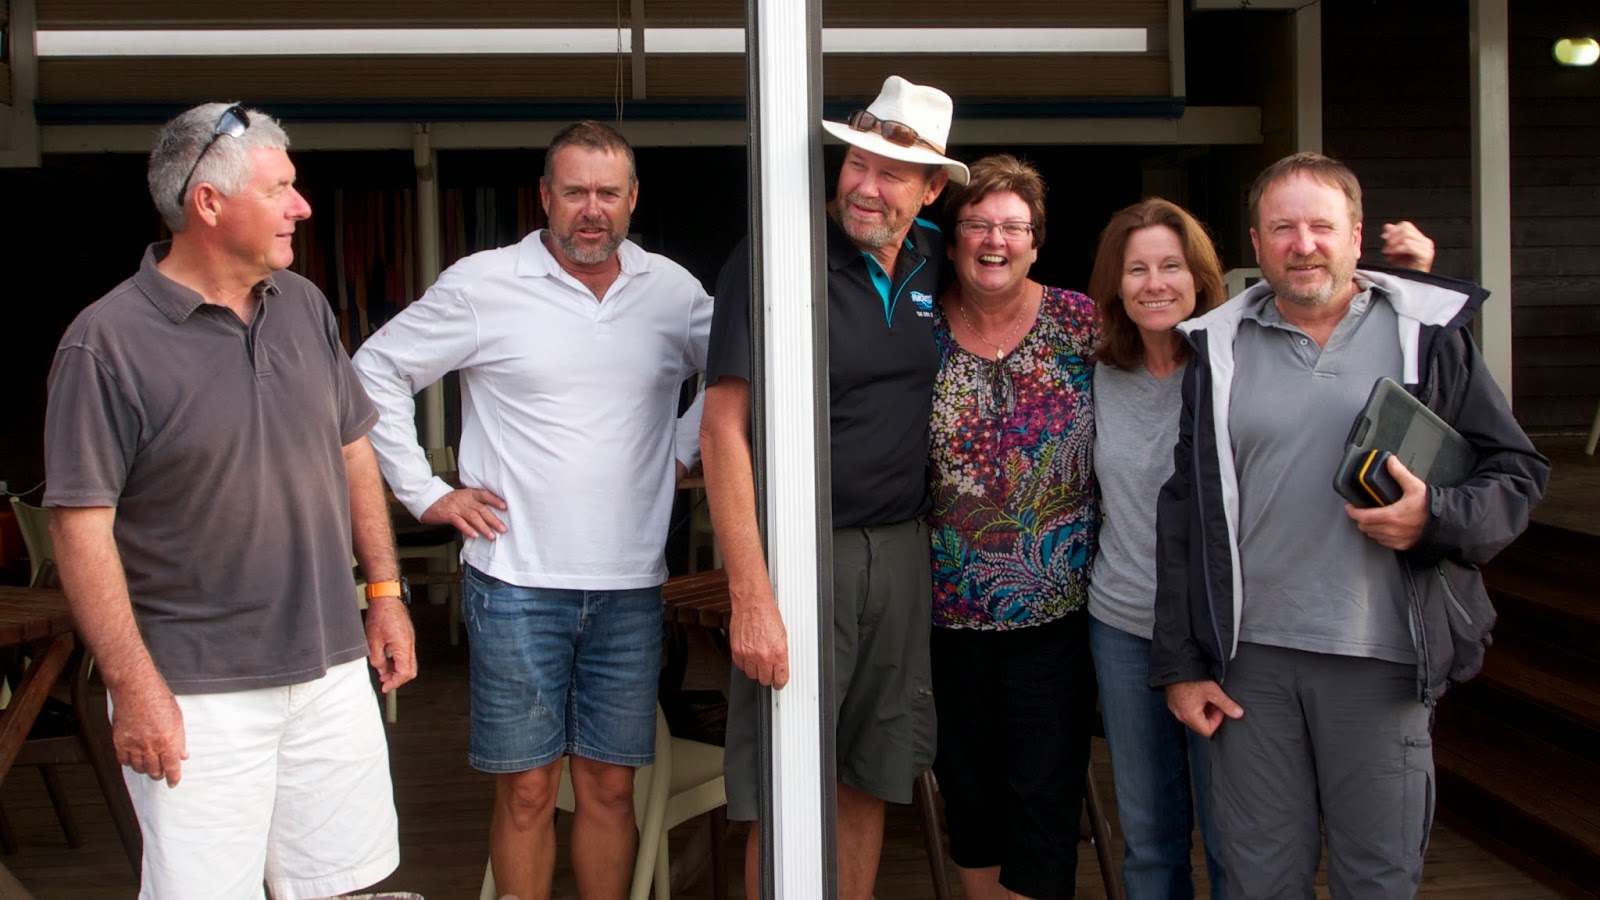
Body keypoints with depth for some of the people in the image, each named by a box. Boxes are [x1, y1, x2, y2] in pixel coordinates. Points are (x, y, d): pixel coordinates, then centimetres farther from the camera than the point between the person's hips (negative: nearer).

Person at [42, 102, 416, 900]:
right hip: (198, 695, -6)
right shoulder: (108, 341, -12)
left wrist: (385, 593, 12)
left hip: (331, 668, 6)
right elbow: (82, 525, -13)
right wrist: (133, 684, -16)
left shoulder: (304, 306, 6)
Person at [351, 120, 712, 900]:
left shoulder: (672, 290, 6)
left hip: (630, 587, 3)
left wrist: (687, 448, 11)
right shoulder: (483, 285, -3)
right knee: (526, 789, 4)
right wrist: (425, 493, -2)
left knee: (610, 785, 10)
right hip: (516, 583, -3)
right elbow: (375, 371, 2)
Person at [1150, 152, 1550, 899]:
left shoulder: (1427, 333, 5)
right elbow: (1183, 512, 10)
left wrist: (1435, 519, -16)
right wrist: (1180, 663, 6)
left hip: (1383, 660, -1)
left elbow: (1517, 472, 6)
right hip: (1250, 658, 2)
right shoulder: (1218, 348, 10)